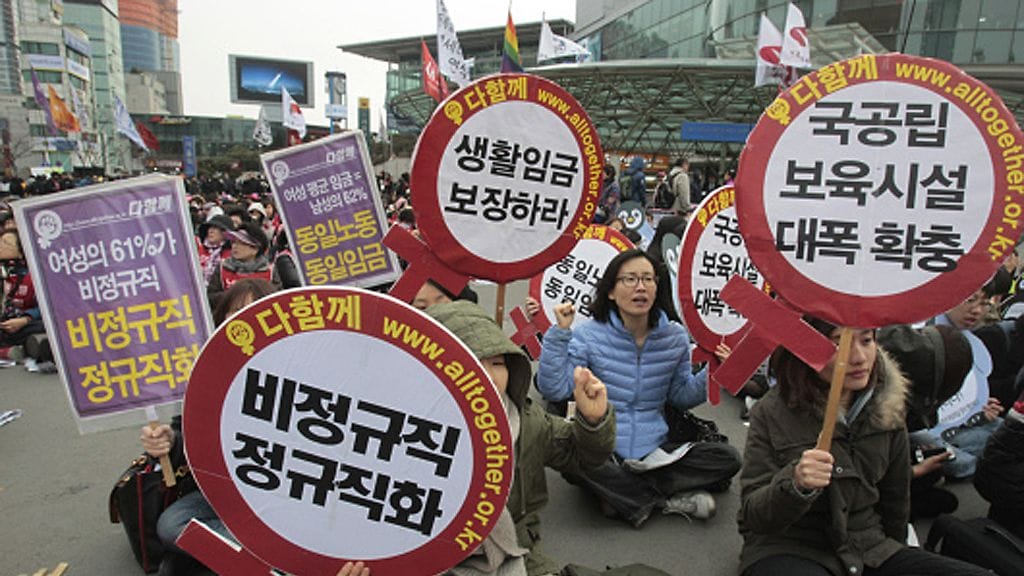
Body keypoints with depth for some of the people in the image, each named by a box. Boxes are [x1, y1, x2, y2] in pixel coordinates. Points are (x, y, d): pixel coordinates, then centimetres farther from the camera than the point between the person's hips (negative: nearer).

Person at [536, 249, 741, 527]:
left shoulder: (675, 337, 3)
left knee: (728, 458, -16)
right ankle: (669, 498, -19)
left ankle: (625, 492, -16)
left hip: (655, 452, 3)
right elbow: (553, 390, -13)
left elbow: (680, 396, 12)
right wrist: (559, 334, -18)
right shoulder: (589, 336, -6)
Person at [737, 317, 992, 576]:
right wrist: (795, 484, -29)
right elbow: (753, 516, -12)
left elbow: (895, 501, 16)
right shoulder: (772, 412, -12)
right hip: (787, 551, -6)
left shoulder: (886, 408, 2)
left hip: (870, 549, 6)